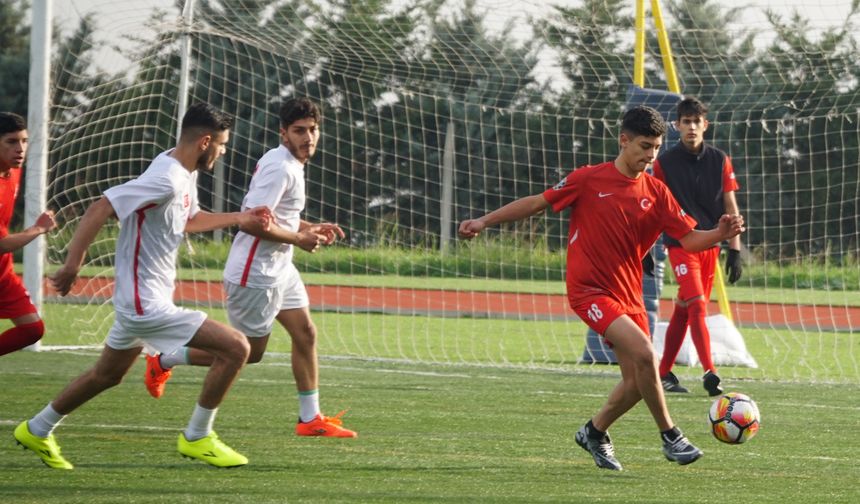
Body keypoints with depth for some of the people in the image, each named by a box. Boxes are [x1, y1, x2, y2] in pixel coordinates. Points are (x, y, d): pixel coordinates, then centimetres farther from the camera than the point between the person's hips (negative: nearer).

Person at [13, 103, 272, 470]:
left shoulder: (185, 174, 7)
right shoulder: (166, 181, -24)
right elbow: (100, 209, -27)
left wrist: (240, 218, 18)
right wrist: (73, 264, -27)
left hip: (139, 299, 11)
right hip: (147, 305, -11)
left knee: (107, 375, 27)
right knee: (235, 347, -12)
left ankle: (37, 430, 41)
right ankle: (196, 438, 1)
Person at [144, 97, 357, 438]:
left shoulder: (291, 165, 12)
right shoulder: (279, 167, -21)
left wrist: (312, 228, 11)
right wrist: (299, 239, -18)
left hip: (279, 269, 10)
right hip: (255, 273, -10)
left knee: (305, 334, 6)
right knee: (249, 352, 0)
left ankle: (310, 418, 11)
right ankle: (163, 362, 14)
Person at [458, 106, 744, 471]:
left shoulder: (656, 193, 4)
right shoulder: (589, 180, -7)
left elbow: (689, 239, 0)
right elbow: (537, 203, 0)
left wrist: (720, 234, -19)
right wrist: (484, 221, -2)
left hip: (628, 295, 6)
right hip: (590, 290, -6)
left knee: (636, 382, 4)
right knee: (643, 353, -24)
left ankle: (594, 434, 31)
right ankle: (670, 436, -11)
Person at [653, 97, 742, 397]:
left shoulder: (719, 161, 4)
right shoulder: (665, 163, -3)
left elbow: (730, 208, 7)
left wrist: (735, 250, 2)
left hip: (710, 245, 4)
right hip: (680, 245, -4)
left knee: (683, 310, 9)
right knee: (698, 306, -18)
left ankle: (664, 373, 18)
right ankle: (710, 373, -24)